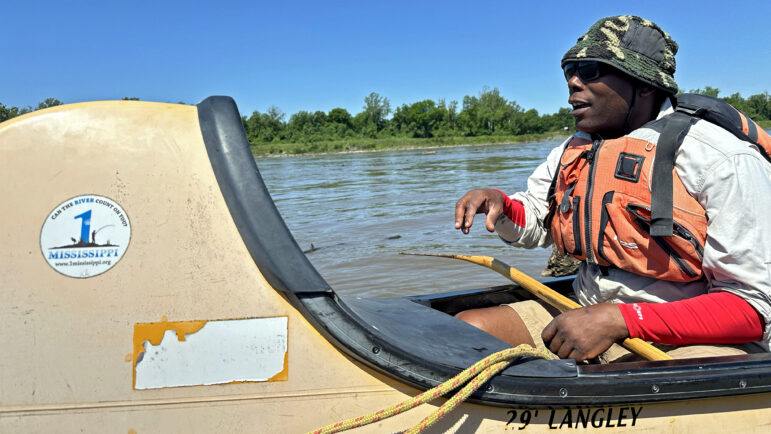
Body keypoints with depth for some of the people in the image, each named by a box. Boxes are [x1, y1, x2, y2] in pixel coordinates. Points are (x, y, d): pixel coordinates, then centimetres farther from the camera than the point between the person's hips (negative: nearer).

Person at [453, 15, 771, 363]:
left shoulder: (723, 161, -15)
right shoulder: (572, 152, 9)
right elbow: (534, 223, 22)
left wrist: (620, 319, -28)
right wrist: (500, 205, -3)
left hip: (689, 344, -6)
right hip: (587, 320, 7)